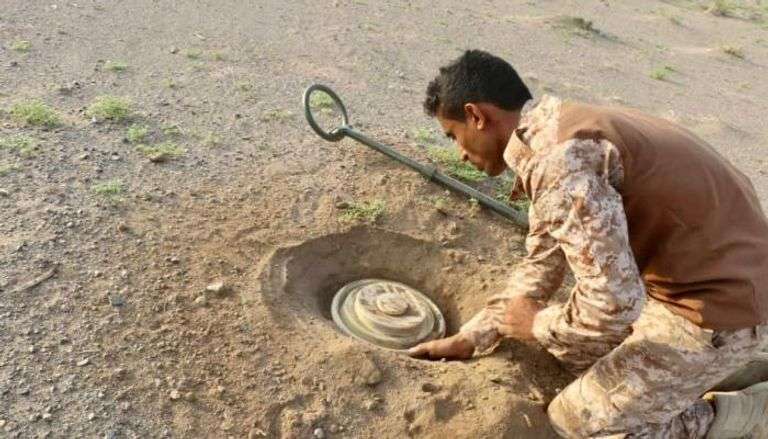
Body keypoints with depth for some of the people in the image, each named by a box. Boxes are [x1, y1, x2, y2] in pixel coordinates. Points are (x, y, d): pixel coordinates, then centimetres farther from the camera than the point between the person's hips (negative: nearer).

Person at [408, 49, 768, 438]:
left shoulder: (558, 158, -26)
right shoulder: (557, 135, 7)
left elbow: (614, 301, -30)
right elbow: (541, 265, 14)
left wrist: (539, 325, -9)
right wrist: (468, 338, 15)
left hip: (720, 300, -9)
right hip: (692, 274, 9)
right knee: (568, 339, 21)